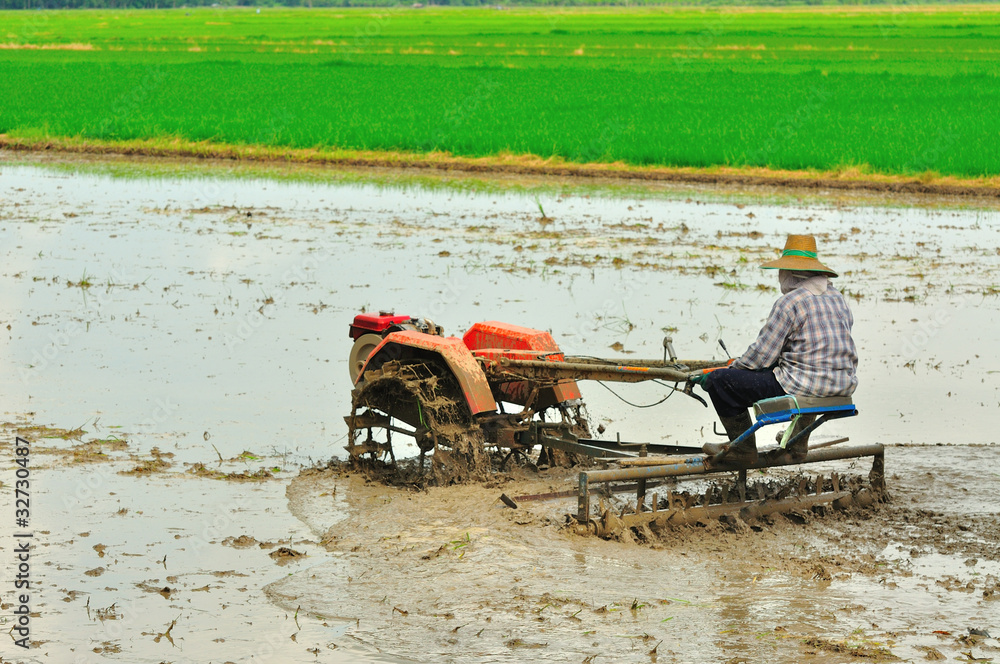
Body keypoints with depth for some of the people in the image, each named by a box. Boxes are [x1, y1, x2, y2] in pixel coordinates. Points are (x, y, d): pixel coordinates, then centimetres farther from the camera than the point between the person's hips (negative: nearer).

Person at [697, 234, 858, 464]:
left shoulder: (789, 303, -12)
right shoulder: (839, 298, 12)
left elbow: (761, 356, -12)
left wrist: (732, 367, 7)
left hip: (803, 388, -8)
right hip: (843, 388, 8)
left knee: (720, 381, -1)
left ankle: (743, 448, 13)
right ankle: (799, 441, 42)